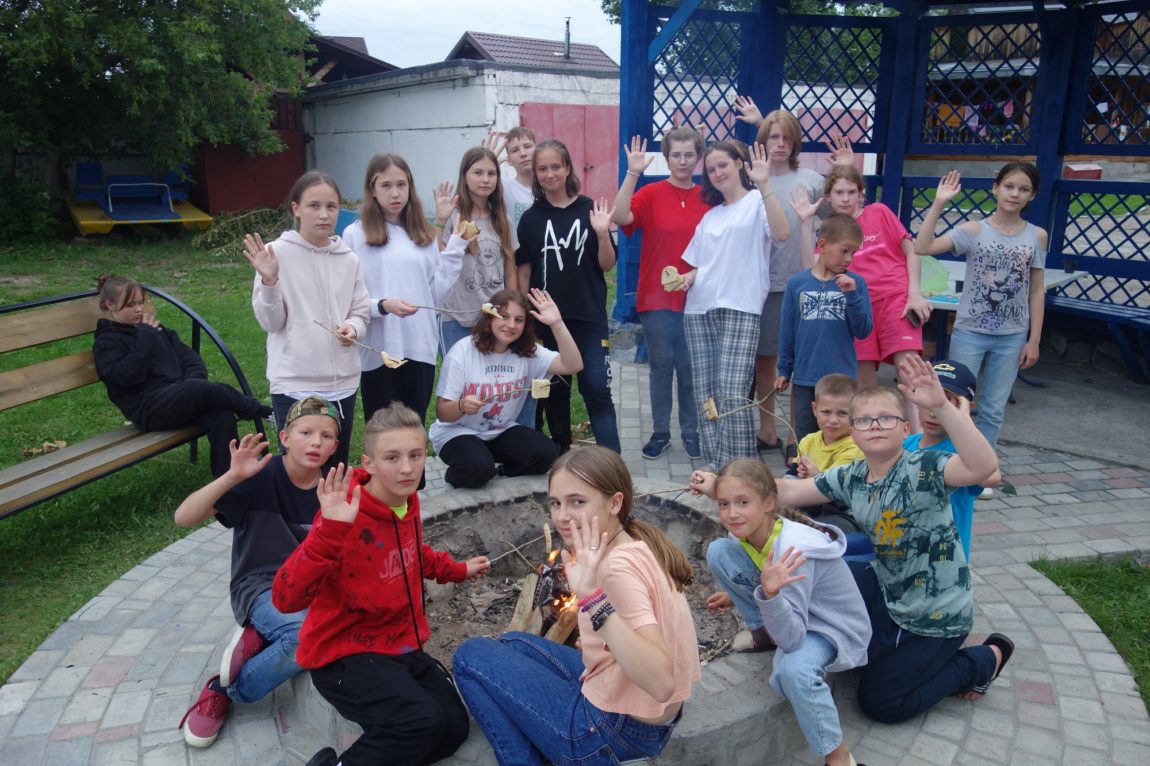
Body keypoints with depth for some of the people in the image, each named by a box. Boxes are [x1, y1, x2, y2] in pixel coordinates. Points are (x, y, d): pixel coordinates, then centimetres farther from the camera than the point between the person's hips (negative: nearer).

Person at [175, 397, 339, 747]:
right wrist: (232, 477, -33)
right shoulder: (262, 476, -13)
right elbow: (183, 518, -21)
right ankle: (219, 691, -9)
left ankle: (259, 641, -2)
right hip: (261, 588, -4)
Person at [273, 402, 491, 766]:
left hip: (399, 644, 8)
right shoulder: (345, 515, -25)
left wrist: (457, 570, 30)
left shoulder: (407, 502, -1)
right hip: (342, 653, -8)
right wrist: (330, 530, -46)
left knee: (454, 729, -1)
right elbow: (286, 598, -36)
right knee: (422, 723, -27)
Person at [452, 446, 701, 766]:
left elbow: (661, 683, -36)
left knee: (471, 656, 2)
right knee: (513, 644, 22)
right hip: (645, 717, 9)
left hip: (617, 728, -9)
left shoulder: (620, 567, -25)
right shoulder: (638, 544, 1)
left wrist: (593, 597, -42)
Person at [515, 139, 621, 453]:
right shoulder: (531, 218, 3)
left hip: (589, 317, -1)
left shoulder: (589, 210, 0)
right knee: (554, 389, 11)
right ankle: (561, 454, 25)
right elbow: (524, 272, 6)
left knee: (597, 387, -5)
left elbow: (607, 265, 1)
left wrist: (602, 233, -15)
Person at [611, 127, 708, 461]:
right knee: (661, 365, 7)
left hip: (696, 297, 1)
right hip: (656, 297, -1)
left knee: (691, 367, 7)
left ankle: (691, 431, 22)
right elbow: (620, 217, -20)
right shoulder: (651, 194, -2)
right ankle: (660, 433, 20)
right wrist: (633, 173, -24)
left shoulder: (708, 198, 3)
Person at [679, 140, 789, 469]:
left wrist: (764, 185, -22)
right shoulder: (710, 215, 23)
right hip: (699, 310, 7)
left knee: (732, 395, -16)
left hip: (739, 310, -6)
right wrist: (686, 277, 4)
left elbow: (781, 232, -17)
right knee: (704, 393, 4)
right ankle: (715, 466, 11)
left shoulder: (757, 201, 4)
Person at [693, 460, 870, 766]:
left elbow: (791, 639, -37)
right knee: (718, 551, -11)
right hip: (788, 611, 7)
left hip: (834, 627, -7)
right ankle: (764, 631, 10)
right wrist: (737, 596, -1)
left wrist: (769, 594, -52)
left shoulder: (793, 550, -35)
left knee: (792, 670, -40)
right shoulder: (747, 531, -14)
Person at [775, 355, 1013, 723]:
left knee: (879, 703, 1)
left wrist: (941, 406, -56)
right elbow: (788, 492, 1)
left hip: (935, 616, -6)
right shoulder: (851, 478, -5)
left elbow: (984, 466, -46)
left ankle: (983, 661, 18)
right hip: (887, 590, 7)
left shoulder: (923, 468, -26)